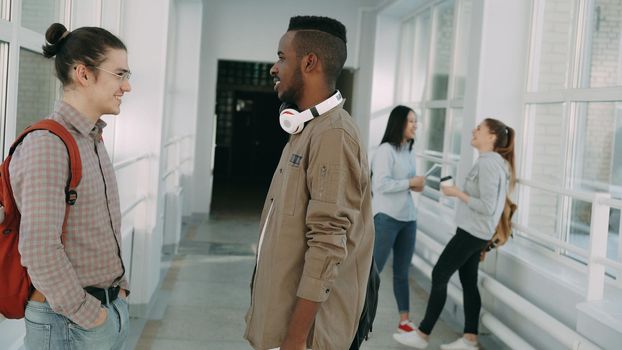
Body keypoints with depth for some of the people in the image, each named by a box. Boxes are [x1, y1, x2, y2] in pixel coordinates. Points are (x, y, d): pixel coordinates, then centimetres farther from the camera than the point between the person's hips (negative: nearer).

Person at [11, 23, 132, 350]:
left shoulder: (92, 139, 9)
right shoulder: (46, 145, -19)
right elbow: (39, 250, -25)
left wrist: (118, 286, 10)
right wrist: (88, 315, -16)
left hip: (112, 308, 8)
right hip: (69, 321, -8)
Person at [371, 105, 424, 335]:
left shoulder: (409, 151, 12)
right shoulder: (386, 150, -11)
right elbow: (382, 184, -19)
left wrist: (417, 185, 1)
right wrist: (411, 182, -14)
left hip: (408, 218, 7)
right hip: (386, 217, -7)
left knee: (402, 272, 12)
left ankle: (404, 321, 18)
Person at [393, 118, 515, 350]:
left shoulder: (488, 164, -19)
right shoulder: (496, 162, 12)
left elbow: (487, 207, -24)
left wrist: (457, 194, -17)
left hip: (471, 232, -10)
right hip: (474, 232, 10)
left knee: (439, 276, -3)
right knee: (468, 282, 11)